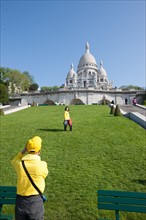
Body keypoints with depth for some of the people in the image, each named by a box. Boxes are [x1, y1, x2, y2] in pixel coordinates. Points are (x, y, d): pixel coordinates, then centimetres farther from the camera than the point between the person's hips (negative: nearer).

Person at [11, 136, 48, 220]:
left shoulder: (19, 164, -12)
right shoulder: (42, 165, -18)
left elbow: (14, 161, 14)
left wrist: (23, 150, 4)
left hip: (21, 201, 2)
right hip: (36, 201, -2)